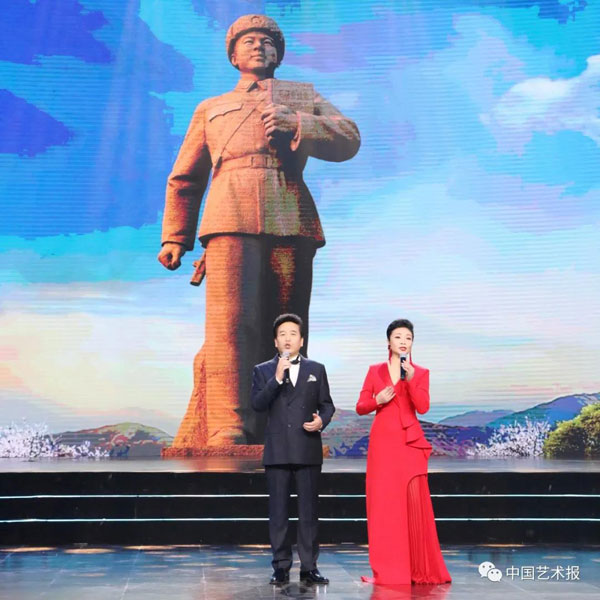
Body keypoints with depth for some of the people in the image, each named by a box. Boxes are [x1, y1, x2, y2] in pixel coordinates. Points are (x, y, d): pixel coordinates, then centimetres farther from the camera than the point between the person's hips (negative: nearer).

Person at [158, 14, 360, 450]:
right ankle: (228, 436, -24)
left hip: (291, 222, 1)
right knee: (232, 324, -18)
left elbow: (348, 139, 13)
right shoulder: (211, 109, 31)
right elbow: (185, 179, 28)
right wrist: (175, 238, 16)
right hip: (231, 218, 0)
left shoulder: (303, 95, 29)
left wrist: (296, 122, -4)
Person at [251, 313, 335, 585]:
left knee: (309, 511, 5)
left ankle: (309, 567, 15)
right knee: (278, 511, 5)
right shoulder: (263, 370, 5)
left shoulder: (316, 369, 9)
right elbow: (257, 404, -8)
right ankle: (281, 567, 16)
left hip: (308, 450, 1)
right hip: (277, 451, 0)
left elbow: (327, 404, 10)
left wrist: (322, 420, -11)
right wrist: (277, 378, -18)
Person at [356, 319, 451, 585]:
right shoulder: (375, 371, 8)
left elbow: (423, 407, -9)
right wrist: (377, 401, -12)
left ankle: (420, 569, 8)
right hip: (383, 442, 1)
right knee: (383, 504, 2)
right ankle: (387, 569, 11)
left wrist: (410, 379, -18)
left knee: (415, 502, -5)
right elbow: (360, 407, 7)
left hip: (410, 443, -1)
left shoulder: (420, 373, 6)